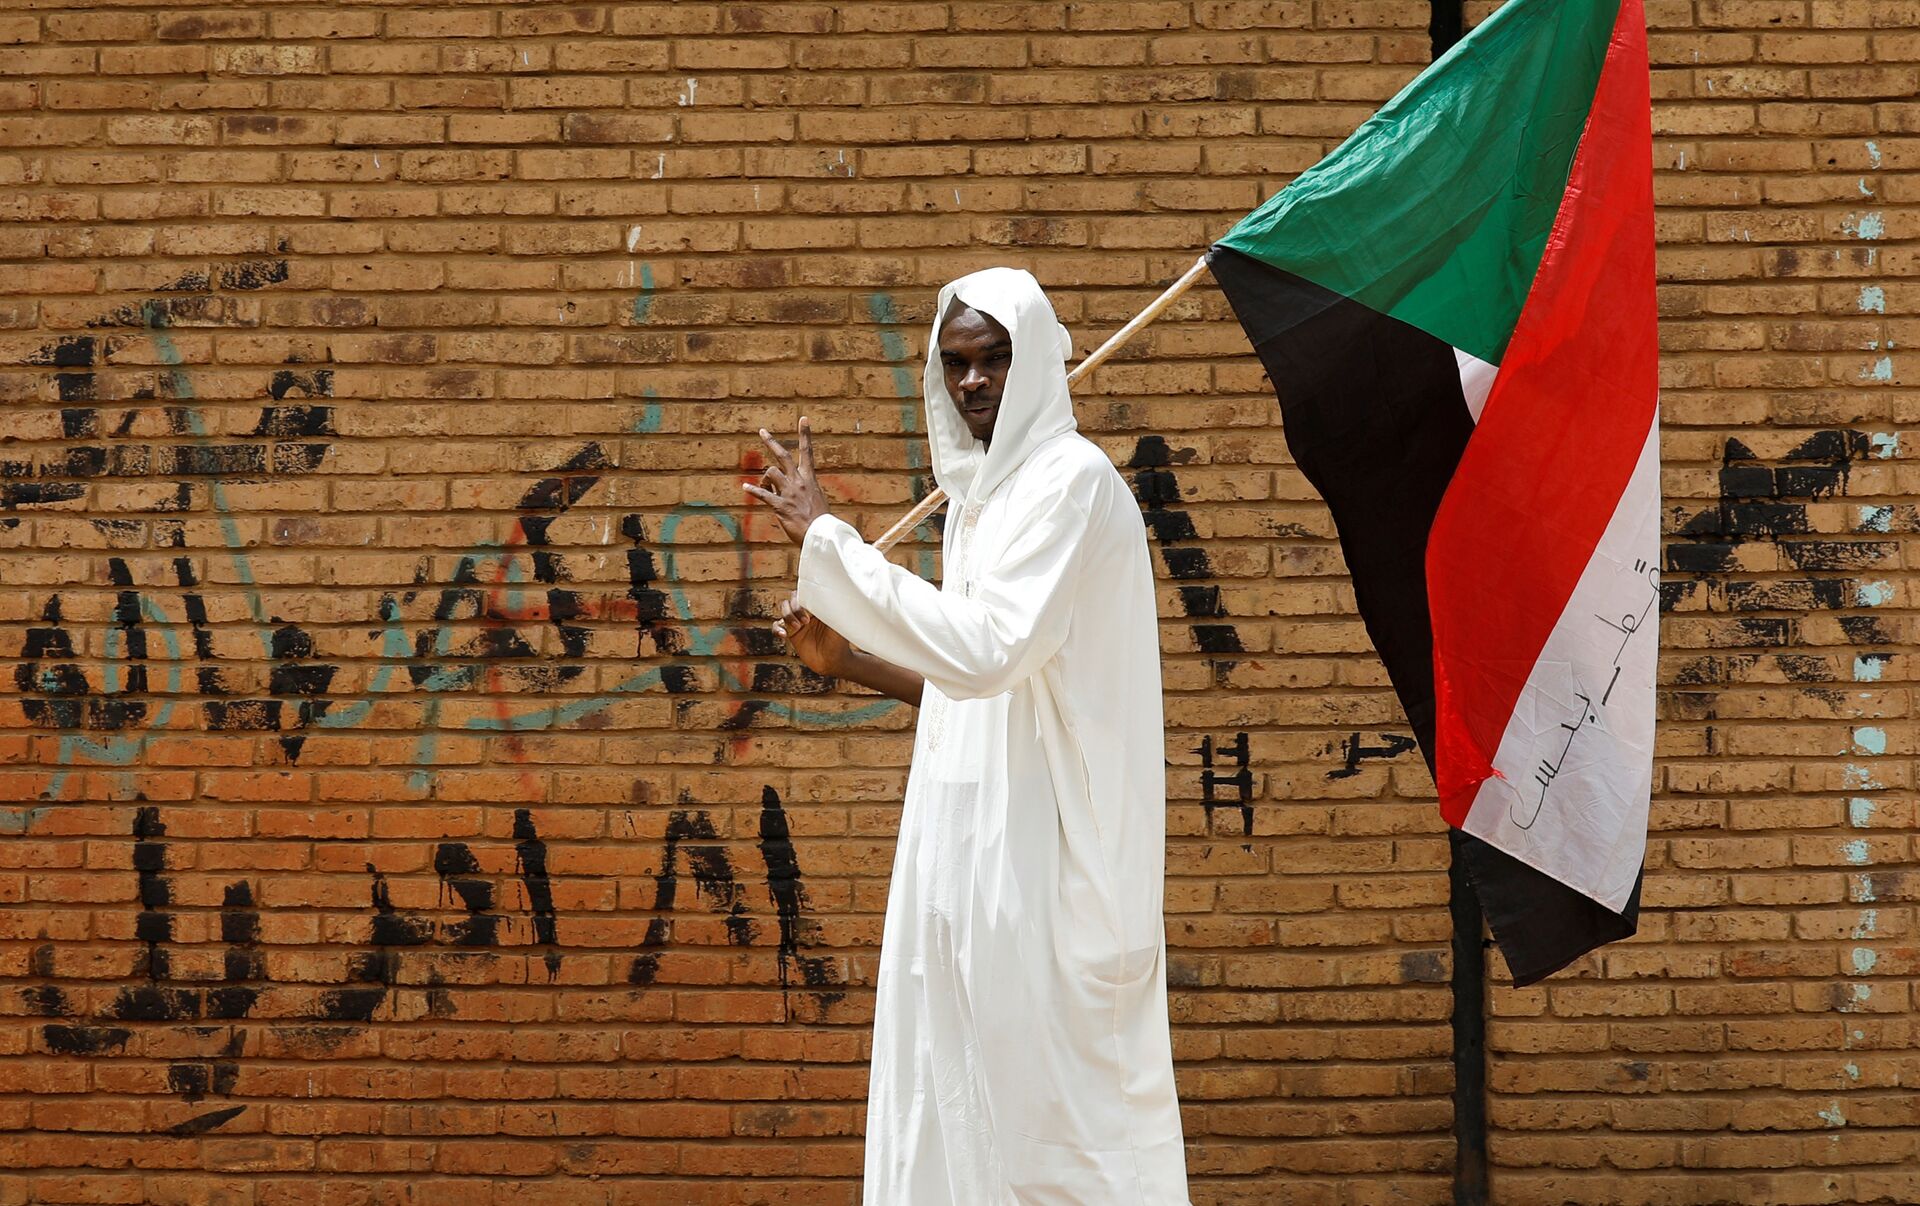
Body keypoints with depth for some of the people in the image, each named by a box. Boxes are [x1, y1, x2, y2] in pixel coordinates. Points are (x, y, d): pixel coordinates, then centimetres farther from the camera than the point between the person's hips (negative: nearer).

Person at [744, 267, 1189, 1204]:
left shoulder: (1070, 479, -11)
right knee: (956, 1105, 10)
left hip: (1040, 843, -9)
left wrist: (824, 534, -20)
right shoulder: (987, 489, 17)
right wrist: (847, 659, 11)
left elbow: (987, 650, -24)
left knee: (1049, 1103, -4)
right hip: (970, 839, 9)